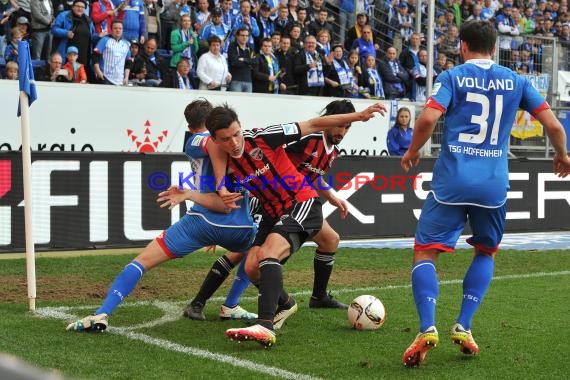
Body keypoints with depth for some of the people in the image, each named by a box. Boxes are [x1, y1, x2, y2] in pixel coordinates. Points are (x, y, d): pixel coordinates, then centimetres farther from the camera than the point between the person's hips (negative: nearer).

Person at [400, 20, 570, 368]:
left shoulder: (452, 77, 3)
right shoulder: (516, 81, 11)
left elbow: (428, 119, -12)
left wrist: (412, 151, 6)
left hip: (452, 180, -2)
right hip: (494, 183, 3)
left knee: (425, 252, 4)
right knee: (486, 252, 24)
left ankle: (427, 328, -15)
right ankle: (463, 327, 13)